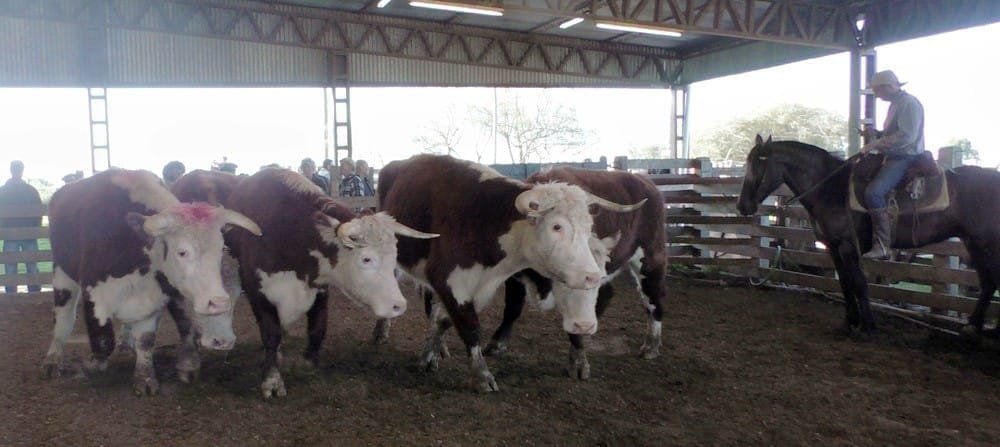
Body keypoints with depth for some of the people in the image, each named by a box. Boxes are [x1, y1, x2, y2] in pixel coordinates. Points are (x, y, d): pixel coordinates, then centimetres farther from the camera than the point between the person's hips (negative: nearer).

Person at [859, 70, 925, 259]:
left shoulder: (909, 103, -13)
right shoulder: (895, 104, 18)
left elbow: (906, 136, -24)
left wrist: (875, 144, -21)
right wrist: (875, 134, 8)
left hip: (905, 158, -11)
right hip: (894, 158, 11)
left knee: (873, 192, -28)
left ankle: (882, 245, -27)